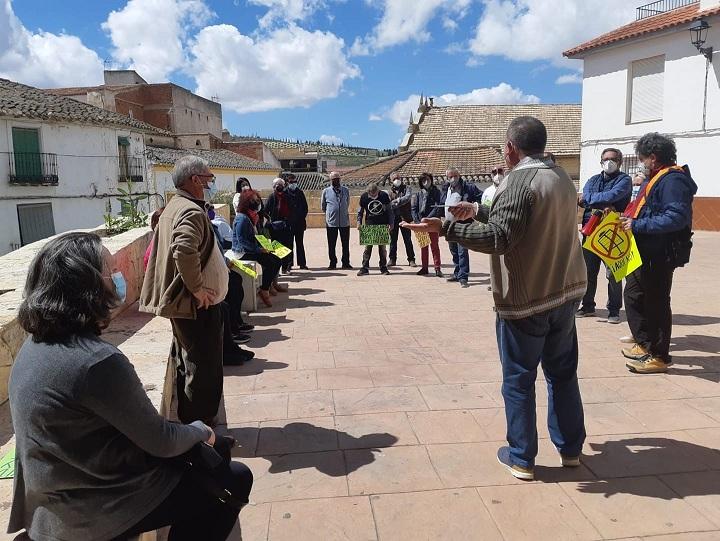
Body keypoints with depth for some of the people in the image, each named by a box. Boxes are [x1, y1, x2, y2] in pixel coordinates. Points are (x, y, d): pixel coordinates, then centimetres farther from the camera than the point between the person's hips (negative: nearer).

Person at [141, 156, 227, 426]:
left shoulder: (173, 206, 13)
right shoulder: (192, 211, -20)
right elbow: (184, 251, -36)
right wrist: (198, 288, -24)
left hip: (180, 300, 11)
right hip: (198, 304, -11)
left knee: (185, 363, 20)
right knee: (203, 368, -1)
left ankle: (185, 420, 33)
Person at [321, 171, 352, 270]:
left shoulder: (346, 190, 8)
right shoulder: (326, 191, 4)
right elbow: (323, 206, 15)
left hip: (345, 222, 1)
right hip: (331, 222, -1)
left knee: (345, 244, 4)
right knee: (331, 245, 3)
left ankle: (346, 263, 13)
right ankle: (332, 263, 14)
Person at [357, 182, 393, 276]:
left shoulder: (384, 195, -6)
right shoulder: (364, 197, -5)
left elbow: (389, 210, 3)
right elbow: (360, 211, 5)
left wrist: (391, 223, -2)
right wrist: (359, 222, -7)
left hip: (382, 225, 0)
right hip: (369, 225, 0)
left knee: (382, 247, 5)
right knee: (368, 247, -2)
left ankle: (383, 267, 13)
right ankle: (365, 268, 3)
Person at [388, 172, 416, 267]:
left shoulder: (407, 188, 5)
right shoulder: (390, 190, 8)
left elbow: (407, 198, -14)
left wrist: (396, 201, -15)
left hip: (405, 217, -1)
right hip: (393, 217, 2)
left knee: (408, 239, 2)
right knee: (393, 239, 8)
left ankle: (411, 259, 8)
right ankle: (392, 259, 17)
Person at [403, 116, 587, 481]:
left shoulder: (519, 181, -17)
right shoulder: (561, 177, 11)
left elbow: (498, 237, -26)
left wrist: (445, 228, -25)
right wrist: (478, 210, 21)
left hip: (524, 300, -8)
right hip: (565, 292, 8)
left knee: (518, 380, 6)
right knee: (563, 372, 18)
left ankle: (521, 458, 17)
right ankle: (570, 448, 30)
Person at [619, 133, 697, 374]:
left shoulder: (673, 180, -17)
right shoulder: (654, 178, 15)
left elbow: (677, 217, -28)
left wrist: (638, 226, -27)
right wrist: (627, 219, 8)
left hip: (659, 255, -10)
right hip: (645, 252, 10)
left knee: (656, 303, -1)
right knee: (633, 296, 17)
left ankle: (659, 356, 12)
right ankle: (645, 344, 31)